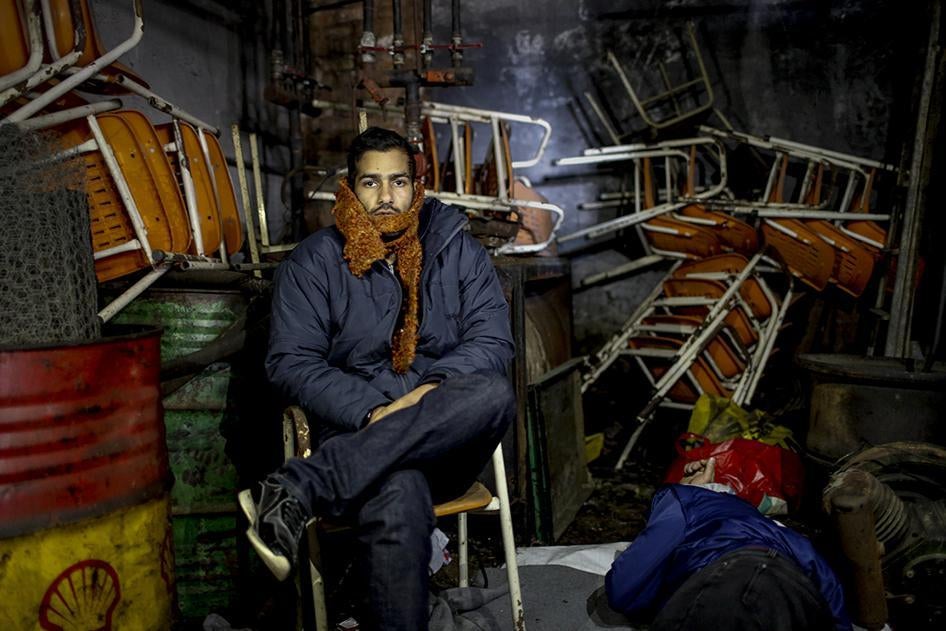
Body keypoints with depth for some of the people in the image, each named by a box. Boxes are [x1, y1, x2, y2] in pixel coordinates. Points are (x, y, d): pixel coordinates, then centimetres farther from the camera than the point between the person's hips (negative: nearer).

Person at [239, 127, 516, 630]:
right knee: (398, 497, -39)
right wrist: (371, 412, -17)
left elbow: (493, 340, 2)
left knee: (493, 393, -34)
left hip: (450, 439, 3)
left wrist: (433, 389, -17)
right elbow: (290, 362, -2)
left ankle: (299, 490, -34)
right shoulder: (313, 263, 5)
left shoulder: (456, 249, 9)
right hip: (357, 433, -3)